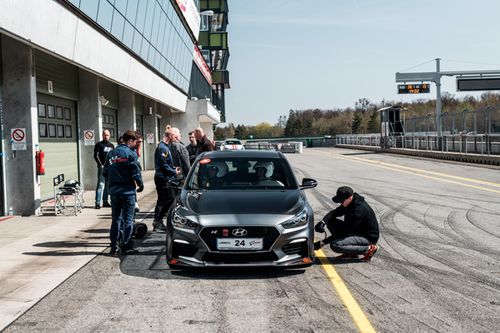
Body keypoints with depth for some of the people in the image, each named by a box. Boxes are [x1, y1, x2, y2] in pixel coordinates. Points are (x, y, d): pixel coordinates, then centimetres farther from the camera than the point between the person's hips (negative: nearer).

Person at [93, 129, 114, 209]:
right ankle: (98, 203, -14)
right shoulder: (99, 145, 2)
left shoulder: (111, 145, 18)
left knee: (108, 186, 9)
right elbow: (96, 156, -5)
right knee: (100, 185, -12)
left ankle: (105, 201, 16)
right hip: (102, 167, -5)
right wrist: (101, 165, -14)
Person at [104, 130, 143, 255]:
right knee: (128, 219, 1)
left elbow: (106, 172, 9)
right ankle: (126, 246, 2)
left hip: (113, 190, 6)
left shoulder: (111, 153, 9)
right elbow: (135, 172, -13)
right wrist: (141, 185, 1)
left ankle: (113, 246, 14)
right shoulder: (130, 153, -10)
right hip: (127, 190, -6)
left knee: (115, 219, 13)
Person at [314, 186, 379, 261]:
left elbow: (344, 231, -28)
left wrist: (322, 243, -26)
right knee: (331, 222, -3)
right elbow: (334, 212, 4)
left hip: (369, 237, -10)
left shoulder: (358, 210, -30)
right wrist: (322, 222, -19)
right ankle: (350, 253, 4)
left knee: (335, 245, -25)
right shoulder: (350, 203, -4)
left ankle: (368, 249, -9)